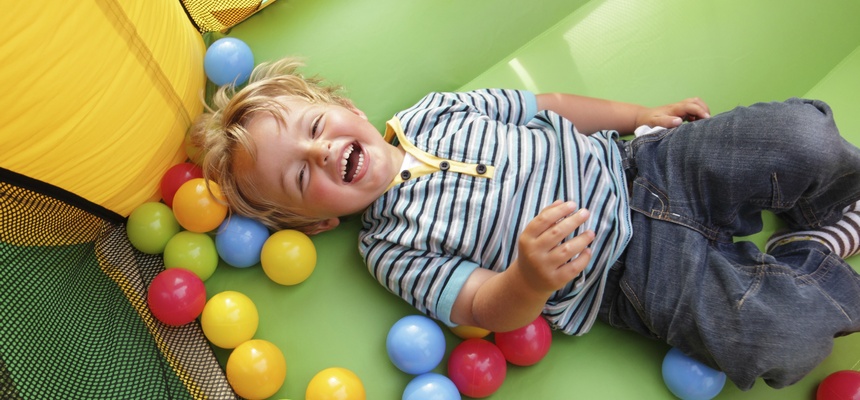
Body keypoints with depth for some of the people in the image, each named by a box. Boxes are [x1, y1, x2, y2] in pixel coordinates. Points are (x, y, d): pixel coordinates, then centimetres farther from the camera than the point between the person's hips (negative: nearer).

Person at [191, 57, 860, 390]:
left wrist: (643, 115, 12)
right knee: (783, 341, -22)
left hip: (632, 163, 4)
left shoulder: (432, 112, 4)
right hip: (631, 274, -3)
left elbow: (546, 107, 13)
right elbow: (483, 307, -15)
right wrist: (532, 278, -39)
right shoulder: (389, 248, -8)